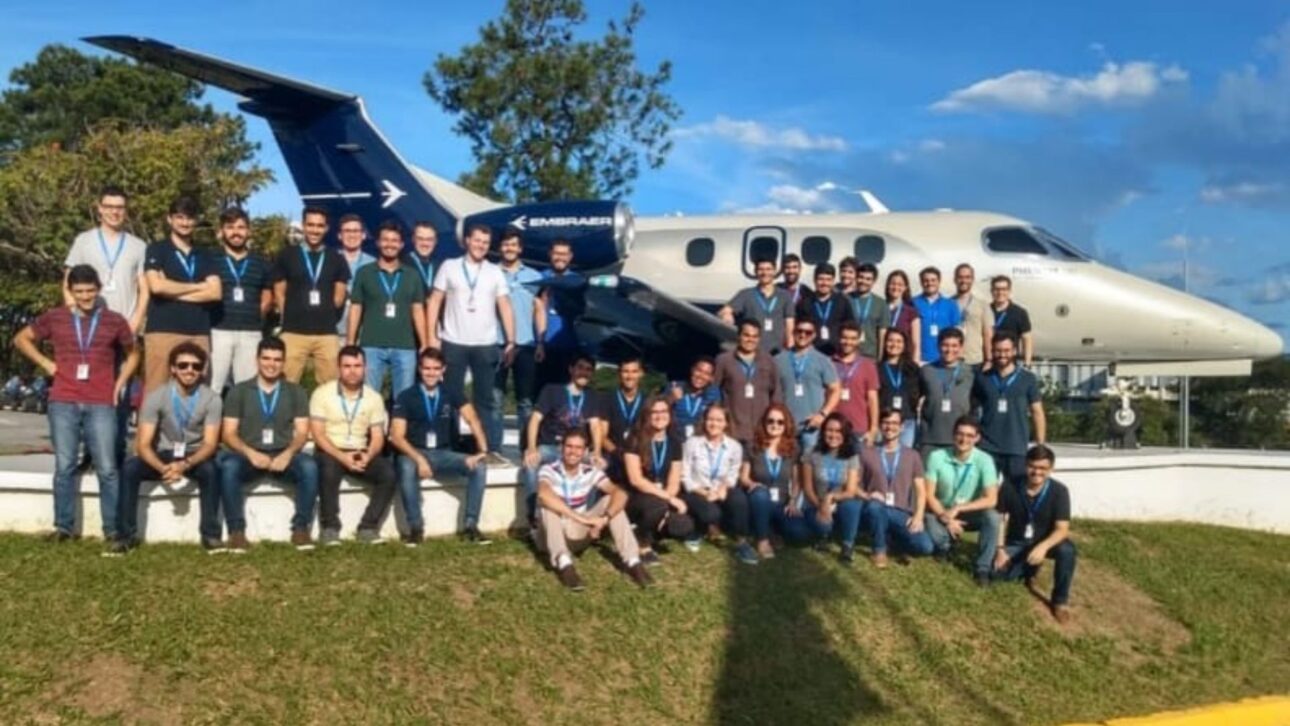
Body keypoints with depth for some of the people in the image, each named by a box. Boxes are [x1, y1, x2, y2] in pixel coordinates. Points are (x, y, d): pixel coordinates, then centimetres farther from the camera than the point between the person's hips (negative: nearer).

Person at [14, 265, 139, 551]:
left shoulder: (115, 321, 5)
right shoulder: (54, 318, 7)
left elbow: (132, 354, 20)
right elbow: (21, 339, 20)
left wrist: (120, 383, 6)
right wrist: (45, 363, 8)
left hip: (101, 405, -1)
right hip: (63, 403, 1)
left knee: (107, 468, -5)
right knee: (64, 466, 2)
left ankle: (112, 530, 0)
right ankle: (64, 527, 10)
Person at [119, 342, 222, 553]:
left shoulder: (211, 399, -10)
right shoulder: (155, 398, -11)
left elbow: (210, 444, -16)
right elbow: (143, 444, -16)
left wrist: (185, 464, -36)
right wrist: (163, 468, -36)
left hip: (195, 457, -1)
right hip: (163, 456, 1)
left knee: (210, 470, -34)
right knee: (130, 468, -28)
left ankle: (211, 534, -21)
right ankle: (126, 534, -16)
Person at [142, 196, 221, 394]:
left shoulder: (204, 257, 17)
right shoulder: (156, 250, 7)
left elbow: (215, 292, 2)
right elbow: (156, 286, -9)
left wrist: (173, 291, -4)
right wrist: (197, 286, 1)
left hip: (199, 333, 3)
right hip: (163, 331, -3)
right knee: (156, 390, -5)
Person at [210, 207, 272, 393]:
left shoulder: (260, 264, 15)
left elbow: (267, 299, 21)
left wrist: (252, 318, 10)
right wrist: (210, 319, 0)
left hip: (251, 334, 3)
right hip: (218, 332, -3)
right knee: (212, 387, -6)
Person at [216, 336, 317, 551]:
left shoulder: (296, 392, 15)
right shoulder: (239, 391, 11)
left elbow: (302, 432, 6)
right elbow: (229, 434, 4)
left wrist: (288, 454, -15)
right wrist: (251, 453, -16)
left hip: (283, 455, 1)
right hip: (248, 455, 0)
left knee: (309, 466, -31)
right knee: (228, 466, -34)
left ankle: (301, 528, -19)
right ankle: (237, 531, -23)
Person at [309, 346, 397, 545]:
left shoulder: (374, 398, 6)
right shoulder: (322, 394, -3)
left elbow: (378, 436, 2)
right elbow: (318, 434, -9)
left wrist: (368, 455, -20)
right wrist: (342, 456, -23)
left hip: (361, 454, 3)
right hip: (330, 452, -3)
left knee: (388, 472, -24)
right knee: (329, 468, -37)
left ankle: (368, 527, -14)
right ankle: (329, 527, -20)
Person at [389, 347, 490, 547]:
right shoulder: (406, 397, -2)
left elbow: (473, 419, -7)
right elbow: (397, 436, -10)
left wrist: (483, 450, -24)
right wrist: (419, 459, -26)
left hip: (443, 454, 3)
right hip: (415, 453, -3)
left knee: (479, 466, -21)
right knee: (407, 468, -37)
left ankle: (470, 526, -14)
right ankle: (415, 527, -21)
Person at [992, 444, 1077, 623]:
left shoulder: (1059, 491, -19)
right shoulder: (1009, 488, -15)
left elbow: (1062, 529, -23)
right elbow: (1000, 519, -5)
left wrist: (1043, 546, -41)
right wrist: (1000, 549, -15)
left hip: (1045, 542, -1)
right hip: (1016, 543, 2)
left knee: (1067, 550, -35)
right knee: (998, 572, -23)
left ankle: (1060, 600, -13)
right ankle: (1030, 568, 12)